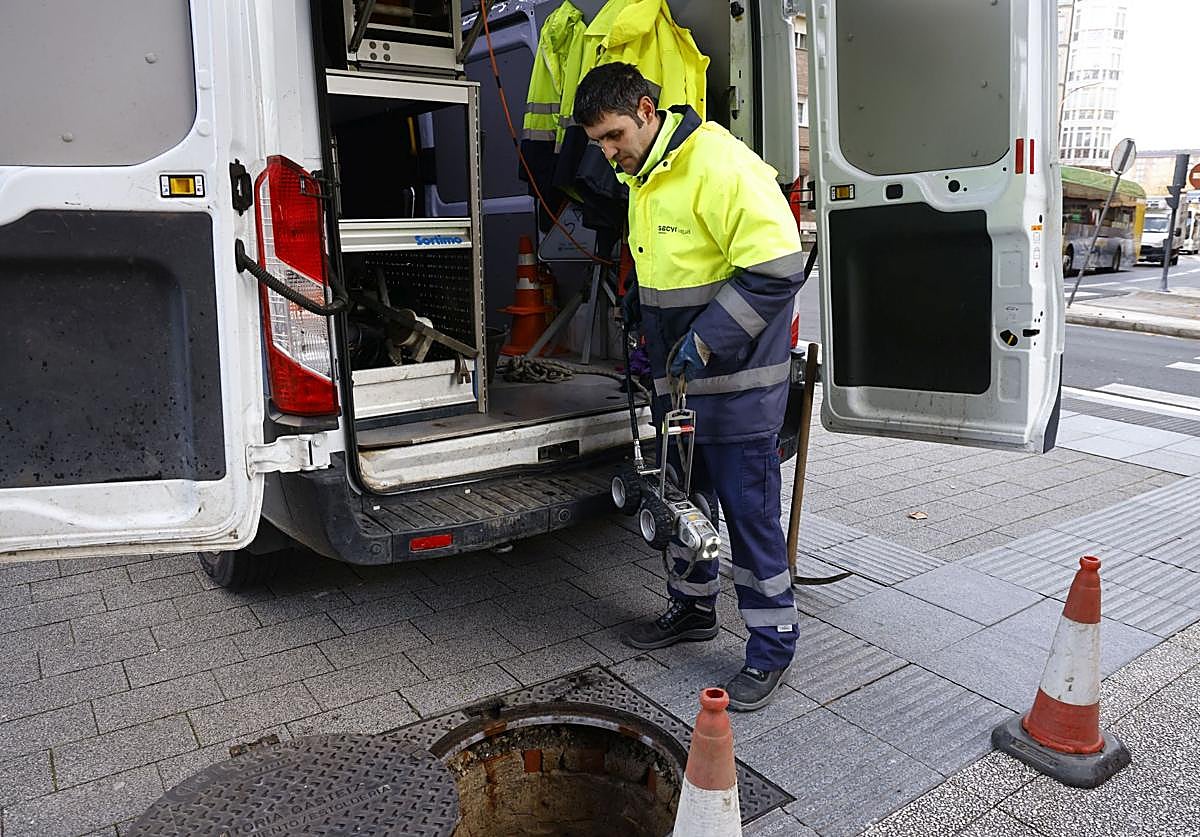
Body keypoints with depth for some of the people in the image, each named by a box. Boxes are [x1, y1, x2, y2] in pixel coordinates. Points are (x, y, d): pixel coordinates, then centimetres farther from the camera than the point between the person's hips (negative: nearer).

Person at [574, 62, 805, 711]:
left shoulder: (722, 166, -19)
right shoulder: (644, 177, 11)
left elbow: (778, 268, -24)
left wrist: (706, 341, -24)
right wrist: (639, 300, 10)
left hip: (736, 383, -9)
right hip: (676, 378, 9)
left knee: (749, 511, 0)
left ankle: (772, 646, 16)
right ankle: (693, 608, 38)